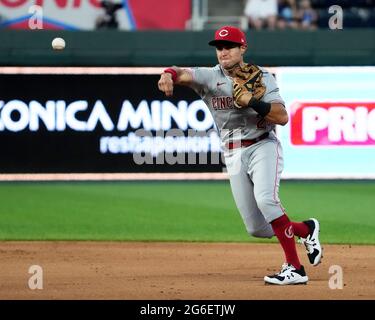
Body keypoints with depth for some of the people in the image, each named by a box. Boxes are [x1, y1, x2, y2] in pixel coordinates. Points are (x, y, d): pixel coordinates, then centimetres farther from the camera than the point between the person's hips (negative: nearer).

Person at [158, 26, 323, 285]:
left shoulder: (262, 78, -2)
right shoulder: (210, 77, 2)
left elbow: (283, 117, -12)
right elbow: (184, 74, -20)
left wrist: (251, 101, -23)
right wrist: (169, 74, -43)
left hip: (263, 146, -4)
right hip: (234, 155, 4)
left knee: (265, 198, -31)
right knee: (257, 228, 2)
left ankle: (295, 268, -27)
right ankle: (306, 229, 31)